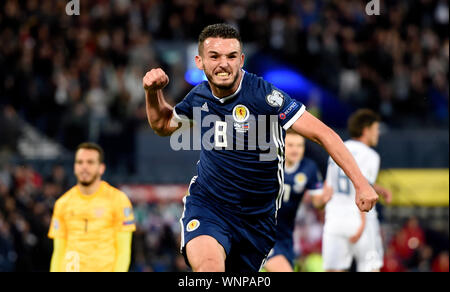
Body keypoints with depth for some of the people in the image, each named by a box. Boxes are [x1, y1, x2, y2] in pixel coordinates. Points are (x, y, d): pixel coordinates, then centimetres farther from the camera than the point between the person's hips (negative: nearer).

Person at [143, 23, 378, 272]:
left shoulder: (263, 95, -15)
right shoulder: (199, 96, 1)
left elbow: (323, 134, -16)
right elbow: (163, 125, 23)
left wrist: (361, 183, -22)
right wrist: (152, 92, 3)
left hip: (257, 216, -1)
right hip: (206, 204, 1)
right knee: (208, 265, -30)